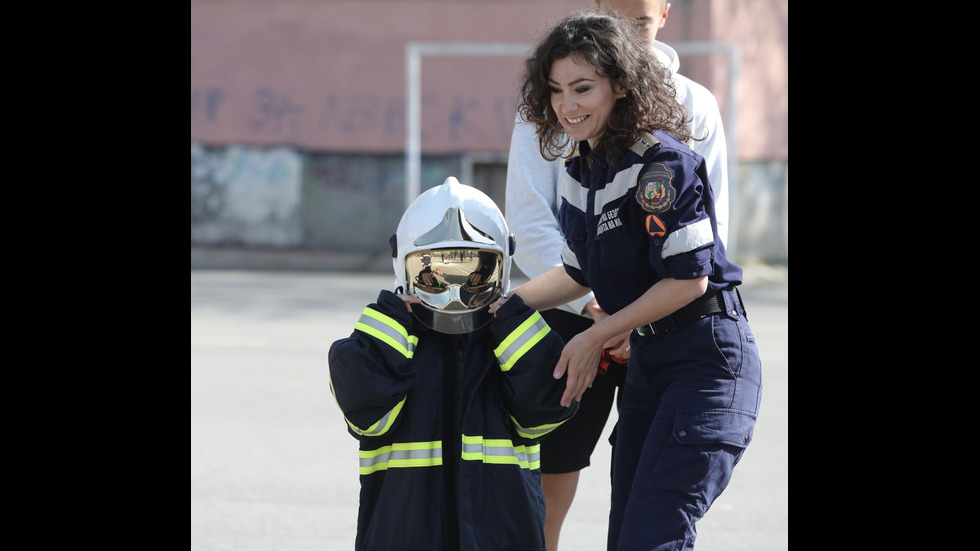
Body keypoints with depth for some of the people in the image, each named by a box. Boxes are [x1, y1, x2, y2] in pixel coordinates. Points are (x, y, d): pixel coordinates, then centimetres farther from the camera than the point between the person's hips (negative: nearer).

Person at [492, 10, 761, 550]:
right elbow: (580, 274, 19)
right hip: (646, 361, 9)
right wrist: (499, 305, 9)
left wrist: (596, 337, -13)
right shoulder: (579, 171, 8)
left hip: (708, 359, -9)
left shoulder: (660, 162, -19)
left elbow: (689, 278, -20)